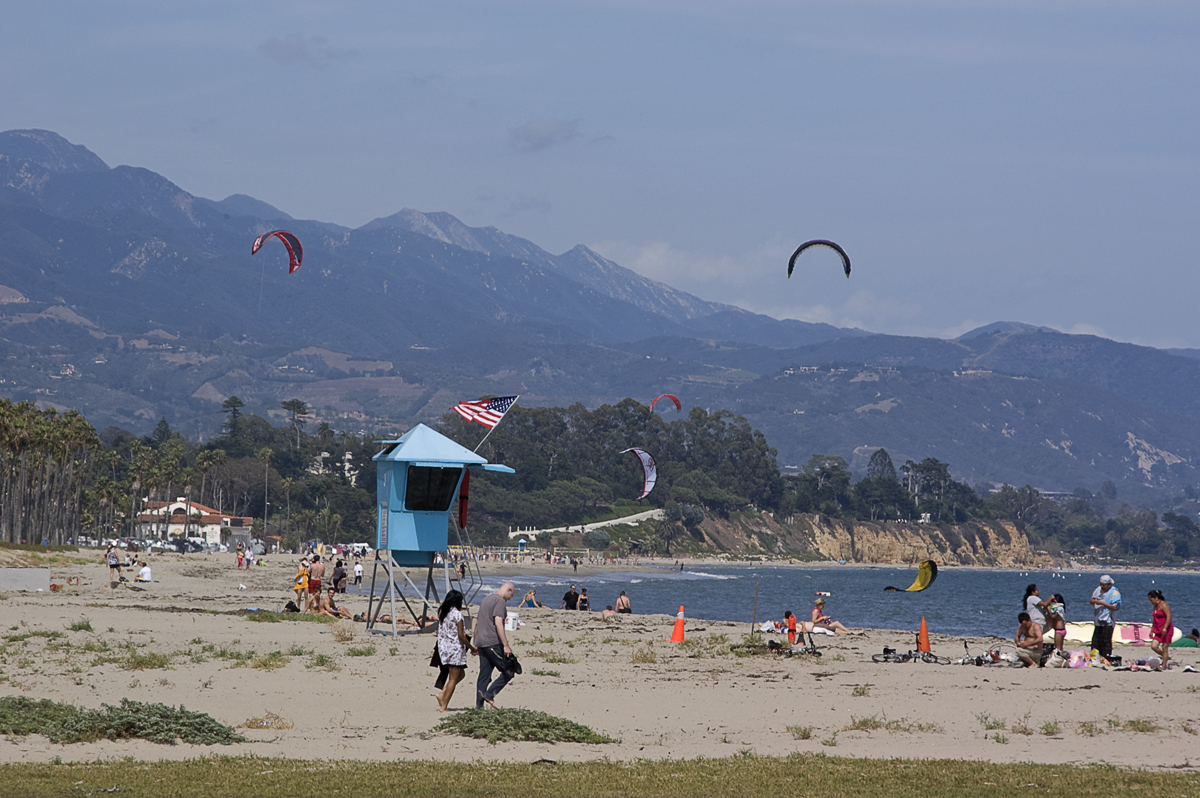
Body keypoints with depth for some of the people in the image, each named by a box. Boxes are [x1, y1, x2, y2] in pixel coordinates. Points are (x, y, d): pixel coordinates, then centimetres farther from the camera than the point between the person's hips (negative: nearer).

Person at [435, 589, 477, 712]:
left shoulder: (442, 613, 9)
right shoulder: (457, 613, -13)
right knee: (453, 678, -1)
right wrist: (472, 648, -5)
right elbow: (460, 635, -15)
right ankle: (444, 706, -2)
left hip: (444, 648, 8)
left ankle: (442, 693, 7)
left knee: (460, 674, 21)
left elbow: (438, 632, 13)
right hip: (455, 648, -8)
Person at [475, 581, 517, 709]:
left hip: (481, 643, 9)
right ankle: (489, 694, -10)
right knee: (509, 671, -2)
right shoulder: (500, 601, -9)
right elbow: (498, 623, -19)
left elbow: (478, 624, 25)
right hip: (494, 643, -9)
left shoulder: (486, 600, 21)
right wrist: (506, 645, -21)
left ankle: (479, 705, 3)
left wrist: (476, 645, 29)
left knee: (484, 675, 8)